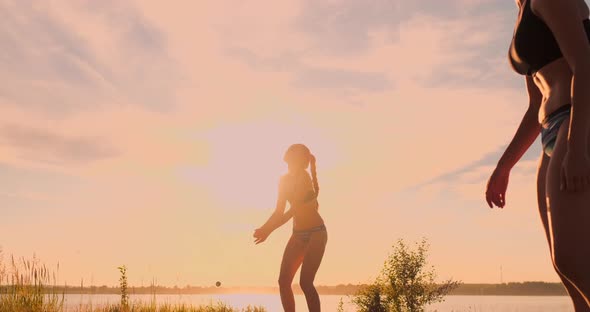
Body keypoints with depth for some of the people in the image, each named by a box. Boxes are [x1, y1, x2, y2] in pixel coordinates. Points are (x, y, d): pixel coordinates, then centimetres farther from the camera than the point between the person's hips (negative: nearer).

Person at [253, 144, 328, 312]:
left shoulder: (304, 177, -14)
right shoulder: (284, 180, 6)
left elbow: (295, 209, -17)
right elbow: (279, 211, 12)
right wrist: (264, 228, 4)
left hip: (316, 233, -7)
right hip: (298, 234, 7)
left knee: (305, 282, -15)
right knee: (284, 280, 0)